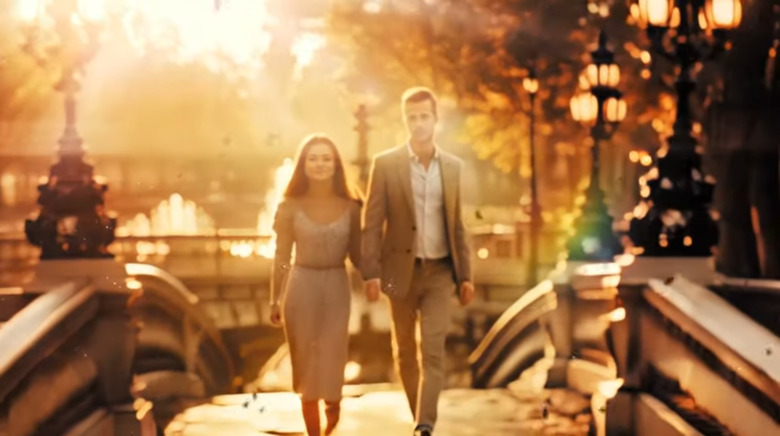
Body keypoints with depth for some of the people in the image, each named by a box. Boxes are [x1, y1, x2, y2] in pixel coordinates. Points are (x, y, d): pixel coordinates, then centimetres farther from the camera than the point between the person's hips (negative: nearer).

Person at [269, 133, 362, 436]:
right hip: (301, 287, -1)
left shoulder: (350, 207, 0)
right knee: (306, 364, 7)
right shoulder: (290, 207, -4)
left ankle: (332, 402, 36)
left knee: (331, 361, 3)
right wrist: (274, 300, -1)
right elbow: (281, 257, 0)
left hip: (336, 288, 1)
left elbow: (355, 254, 4)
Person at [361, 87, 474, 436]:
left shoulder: (453, 166, 5)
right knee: (405, 352, 9)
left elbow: (456, 224, 9)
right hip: (401, 270, -1)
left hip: (439, 271, 1)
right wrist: (371, 273, -12)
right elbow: (372, 222, -5)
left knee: (433, 350, -10)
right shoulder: (385, 164, -4)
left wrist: (465, 275, 6)